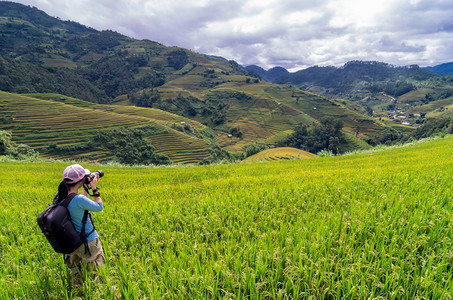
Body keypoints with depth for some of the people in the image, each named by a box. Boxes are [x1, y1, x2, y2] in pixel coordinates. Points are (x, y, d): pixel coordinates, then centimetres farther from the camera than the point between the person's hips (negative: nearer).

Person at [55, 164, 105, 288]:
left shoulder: (60, 196, -6)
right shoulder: (79, 199, -30)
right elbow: (99, 207, -14)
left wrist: (86, 187, 6)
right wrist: (94, 188, -10)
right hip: (89, 243, -8)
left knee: (76, 272, 25)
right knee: (96, 273, 12)